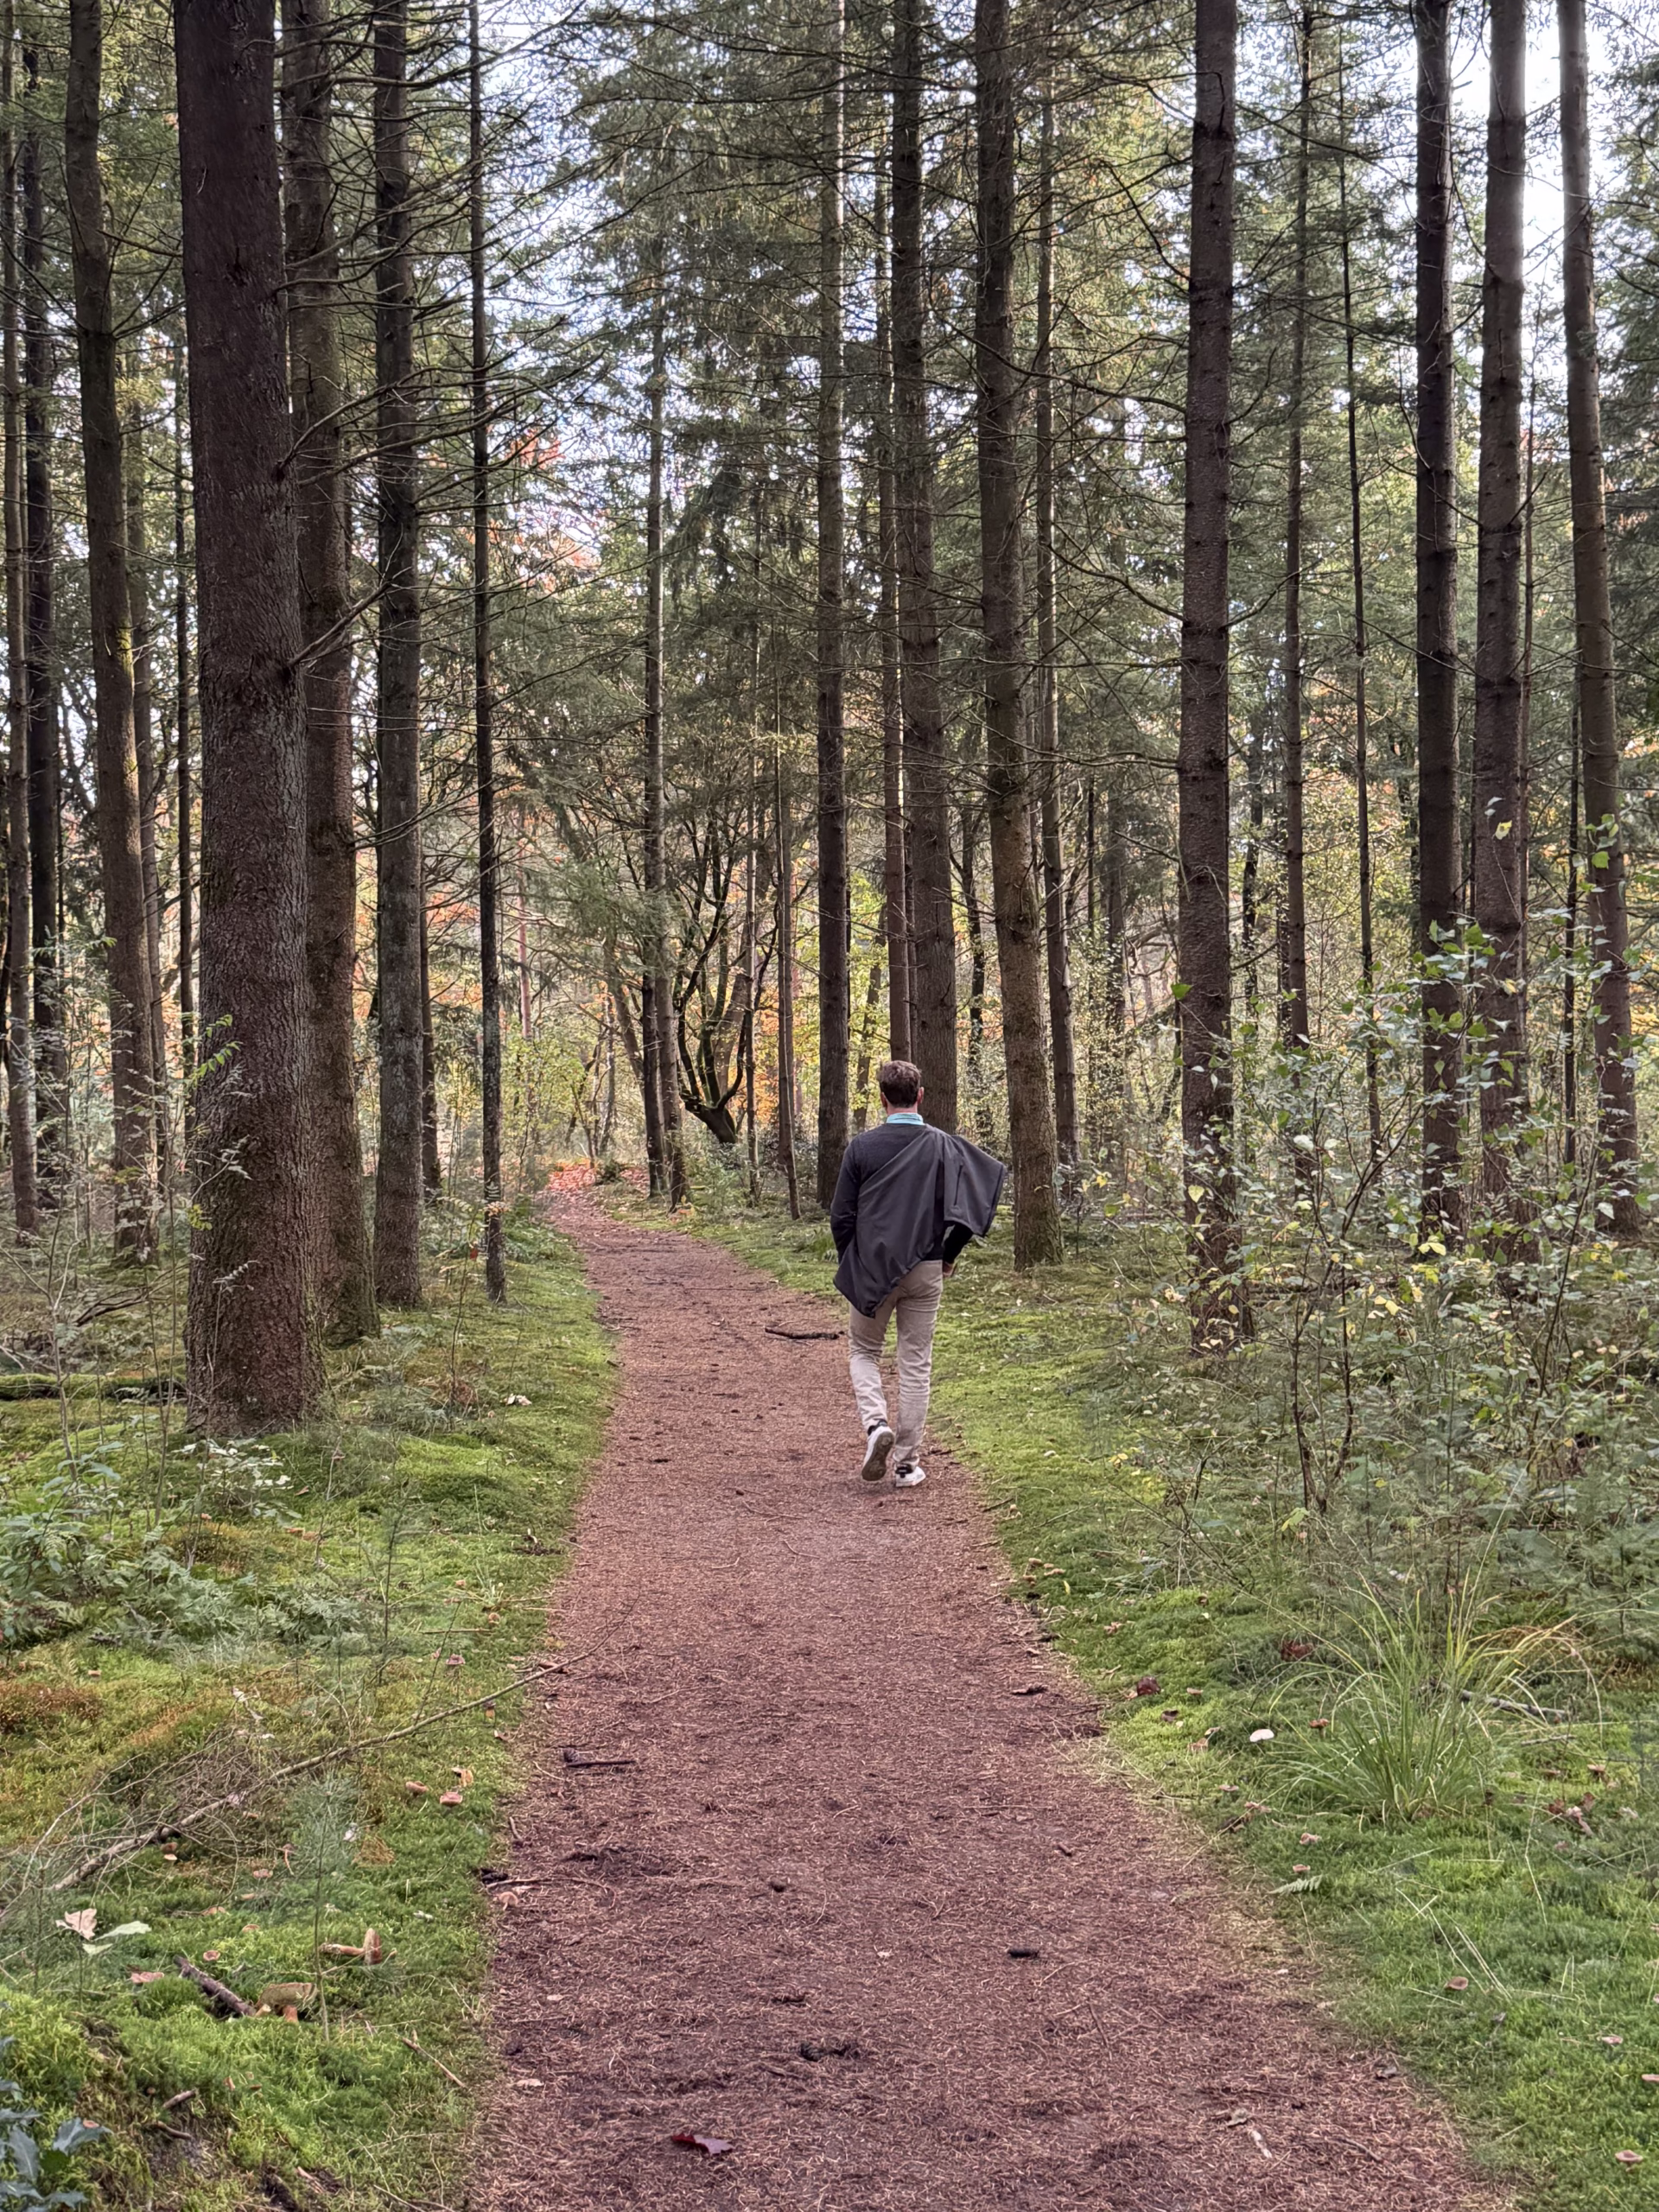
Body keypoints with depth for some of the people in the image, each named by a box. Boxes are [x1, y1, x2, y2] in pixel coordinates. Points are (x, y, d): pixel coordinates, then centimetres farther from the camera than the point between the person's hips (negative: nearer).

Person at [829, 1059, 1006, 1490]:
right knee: (916, 1364, 8)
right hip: (925, 1271, 1)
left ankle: (875, 1422, -8)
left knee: (863, 1350, 18)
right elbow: (966, 1209, -9)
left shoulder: (862, 1146, -4)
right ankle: (907, 1464, 9)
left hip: (871, 1270, -1)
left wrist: (851, 1264, 13)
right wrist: (949, 1255, 7)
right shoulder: (944, 1146, -3)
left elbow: (841, 1215, -2)